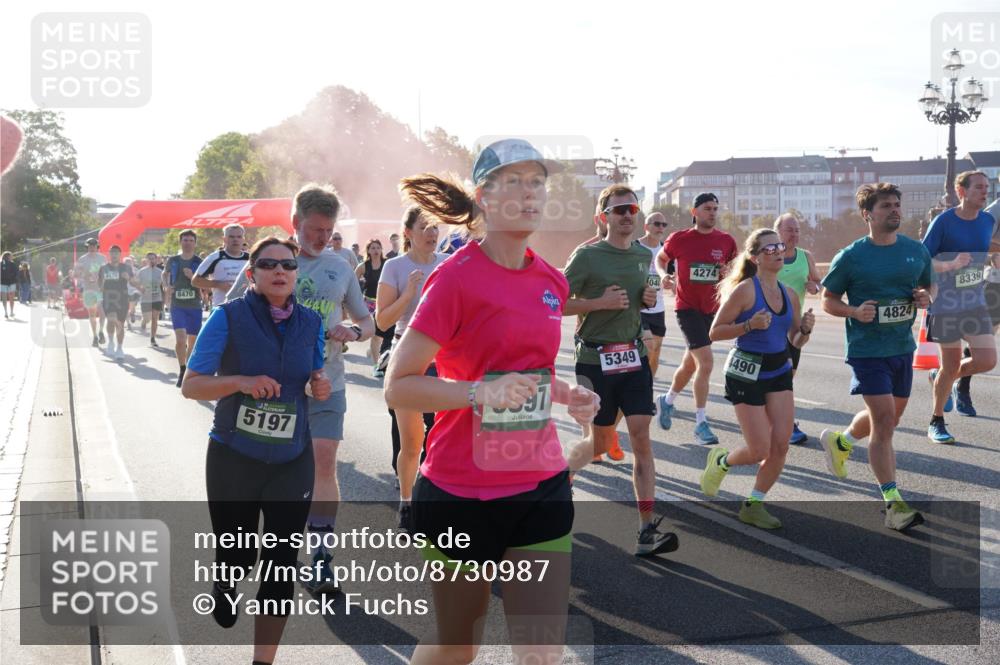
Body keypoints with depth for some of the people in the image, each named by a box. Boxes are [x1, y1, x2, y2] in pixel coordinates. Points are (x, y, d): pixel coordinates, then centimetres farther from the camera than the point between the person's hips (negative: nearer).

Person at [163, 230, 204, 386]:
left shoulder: (199, 262, -1)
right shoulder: (172, 260, 3)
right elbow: (165, 273, 24)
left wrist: (193, 277, -19)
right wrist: (166, 285, 4)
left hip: (194, 306, 1)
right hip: (177, 306, -1)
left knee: (192, 341, 9)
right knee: (180, 340, -16)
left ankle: (188, 371, 26)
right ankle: (182, 369, 2)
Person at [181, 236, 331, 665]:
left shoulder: (310, 323, 0)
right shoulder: (229, 317, -11)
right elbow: (190, 385, -11)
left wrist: (320, 386, -8)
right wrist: (241, 381, -28)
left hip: (291, 460, 2)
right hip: (233, 457, -2)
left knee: (281, 563, 1)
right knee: (238, 556, 12)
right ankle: (224, 583, 51)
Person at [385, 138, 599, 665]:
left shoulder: (552, 281, 6)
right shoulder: (456, 277, -13)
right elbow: (397, 388, -14)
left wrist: (567, 395, 4)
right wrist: (480, 392, -27)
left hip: (542, 488, 5)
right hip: (460, 493, -5)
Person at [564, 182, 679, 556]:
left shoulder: (643, 256, 10)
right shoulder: (588, 256, -8)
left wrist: (649, 300, 3)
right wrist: (601, 302, -20)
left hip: (634, 357, 5)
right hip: (595, 360, -4)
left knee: (641, 439, -5)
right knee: (602, 443, 5)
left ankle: (647, 531, -4)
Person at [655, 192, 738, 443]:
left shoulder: (726, 241, 0)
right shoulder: (679, 239, -7)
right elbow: (660, 258, 11)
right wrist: (664, 275, -8)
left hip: (711, 309, 5)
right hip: (687, 307, -5)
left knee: (690, 364, 17)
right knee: (706, 362, -17)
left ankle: (668, 400, 44)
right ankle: (701, 423, -9)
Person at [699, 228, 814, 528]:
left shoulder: (789, 295, 5)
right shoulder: (744, 290, -14)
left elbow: (795, 341, 14)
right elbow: (715, 332, -13)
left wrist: (806, 329, -7)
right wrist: (749, 325, -25)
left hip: (779, 372, 6)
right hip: (746, 373, -6)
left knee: (781, 444, -2)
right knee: (760, 450, -5)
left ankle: (753, 505, 15)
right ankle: (721, 460, 28)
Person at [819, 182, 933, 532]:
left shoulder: (917, 251, 4)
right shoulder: (851, 256, -9)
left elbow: (930, 284, 18)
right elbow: (828, 300, -1)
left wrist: (926, 296, -6)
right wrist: (855, 312, -20)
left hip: (903, 347, 6)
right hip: (867, 349, -6)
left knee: (891, 414, 20)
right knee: (884, 419, -13)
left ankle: (840, 441, 50)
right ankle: (894, 505, -7)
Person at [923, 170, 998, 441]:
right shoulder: (943, 221, -13)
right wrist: (951, 265, -29)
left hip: (975, 303, 5)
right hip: (946, 304, -5)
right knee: (951, 366, 2)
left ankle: (940, 378, 23)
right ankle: (936, 423, 22)